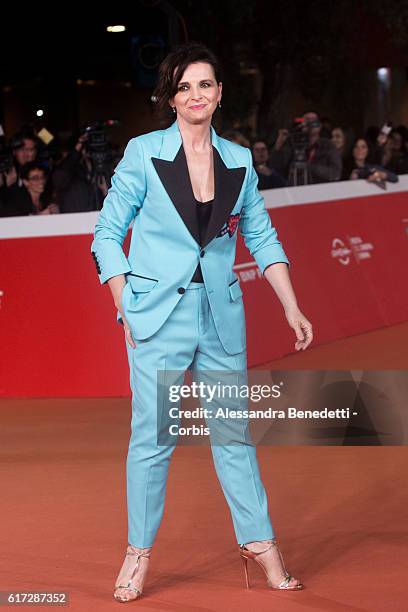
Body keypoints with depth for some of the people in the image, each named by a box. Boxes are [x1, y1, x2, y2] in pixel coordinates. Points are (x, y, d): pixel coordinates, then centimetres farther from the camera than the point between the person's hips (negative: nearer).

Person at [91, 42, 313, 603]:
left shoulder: (239, 161, 6)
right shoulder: (144, 154, -4)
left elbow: (262, 236, 13)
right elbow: (108, 234, 0)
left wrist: (292, 308, 8)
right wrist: (126, 309, -5)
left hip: (222, 315, 3)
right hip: (158, 315, -3)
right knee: (152, 435, 0)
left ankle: (259, 543, 19)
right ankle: (139, 552, 13)